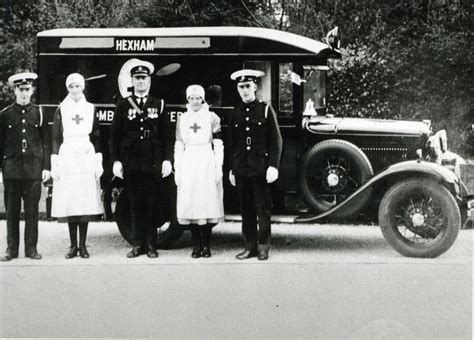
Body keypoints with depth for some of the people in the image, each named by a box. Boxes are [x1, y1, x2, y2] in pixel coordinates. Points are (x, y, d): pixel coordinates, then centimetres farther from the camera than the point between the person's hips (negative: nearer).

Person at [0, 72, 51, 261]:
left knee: (32, 210, 2)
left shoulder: (39, 113, 6)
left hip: (34, 169, 0)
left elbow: (46, 142, 7)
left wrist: (46, 167, 1)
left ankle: (31, 247, 10)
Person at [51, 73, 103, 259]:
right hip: (67, 158, 0)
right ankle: (73, 245, 7)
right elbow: (55, 138, 5)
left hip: (87, 158, 1)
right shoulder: (61, 110, 7)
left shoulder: (90, 109, 9)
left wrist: (99, 163, 3)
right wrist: (54, 164, -2)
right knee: (69, 202, -1)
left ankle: (83, 245, 5)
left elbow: (96, 137, 9)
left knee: (86, 202, -2)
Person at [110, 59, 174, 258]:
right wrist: (116, 161, -2)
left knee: (151, 205, 2)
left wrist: (167, 160, -4)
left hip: (153, 164, -1)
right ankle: (138, 244, 12)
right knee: (135, 205, 5)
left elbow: (168, 135, 4)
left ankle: (151, 245, 8)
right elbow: (115, 135, 6)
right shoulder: (123, 106, 8)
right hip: (131, 164, 1)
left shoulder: (159, 105, 7)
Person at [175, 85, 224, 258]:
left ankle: (206, 245, 3)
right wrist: (177, 170, 6)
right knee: (190, 204, -1)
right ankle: (196, 245, 6)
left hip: (207, 163, -2)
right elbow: (178, 147, 11)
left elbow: (218, 145, 2)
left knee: (208, 203, -4)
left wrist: (218, 168, -4)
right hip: (188, 164, 2)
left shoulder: (212, 118, 4)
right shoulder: (182, 119, 11)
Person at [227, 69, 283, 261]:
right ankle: (250, 247, 14)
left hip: (260, 169, -3)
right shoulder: (235, 114, 10)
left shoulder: (265, 110, 1)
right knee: (246, 210, 7)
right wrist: (231, 169, 12)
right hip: (241, 170, 3)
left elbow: (276, 141, -2)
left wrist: (273, 166, -10)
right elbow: (231, 144, 15)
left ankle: (263, 247, 8)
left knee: (263, 209, 1)